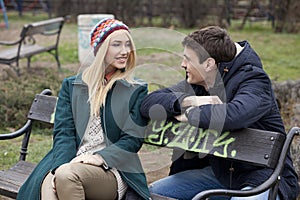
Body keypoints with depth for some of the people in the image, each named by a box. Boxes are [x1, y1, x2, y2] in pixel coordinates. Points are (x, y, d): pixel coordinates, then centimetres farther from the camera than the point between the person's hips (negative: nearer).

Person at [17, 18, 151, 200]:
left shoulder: (136, 90, 11)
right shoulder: (71, 86, 17)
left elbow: (133, 139, 3)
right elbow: (63, 132, 6)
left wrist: (100, 157, -15)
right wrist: (61, 166, -13)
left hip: (111, 169, -2)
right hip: (70, 163, 2)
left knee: (68, 175, -34)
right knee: (49, 183, -34)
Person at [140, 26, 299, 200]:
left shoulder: (254, 80, -18)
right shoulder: (197, 82, 4)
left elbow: (233, 115, -41)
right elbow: (148, 103, -3)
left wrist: (190, 115, -23)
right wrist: (188, 101, -21)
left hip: (265, 177, -7)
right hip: (218, 171, 7)